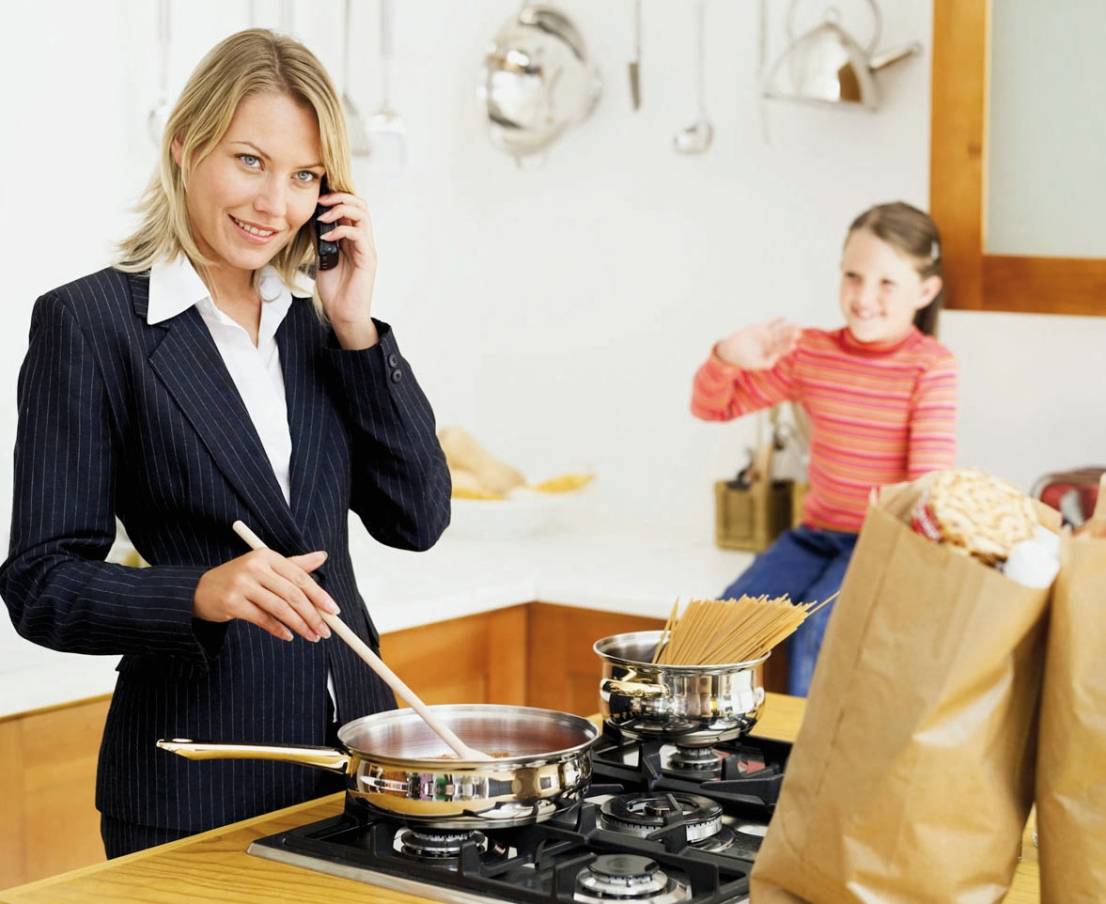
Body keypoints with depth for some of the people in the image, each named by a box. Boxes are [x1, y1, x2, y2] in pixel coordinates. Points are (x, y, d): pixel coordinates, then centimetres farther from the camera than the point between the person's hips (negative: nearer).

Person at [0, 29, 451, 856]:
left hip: (354, 750, 5)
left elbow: (416, 520, 3)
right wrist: (204, 593, -29)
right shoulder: (88, 321, -8)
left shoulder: (314, 320, 8)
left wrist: (357, 330, -4)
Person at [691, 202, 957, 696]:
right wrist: (728, 358, -13)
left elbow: (930, 480, -16)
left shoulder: (932, 367, -8)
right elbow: (711, 407, 10)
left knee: (816, 628, -29)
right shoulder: (809, 352, 4)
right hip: (817, 533, 5)